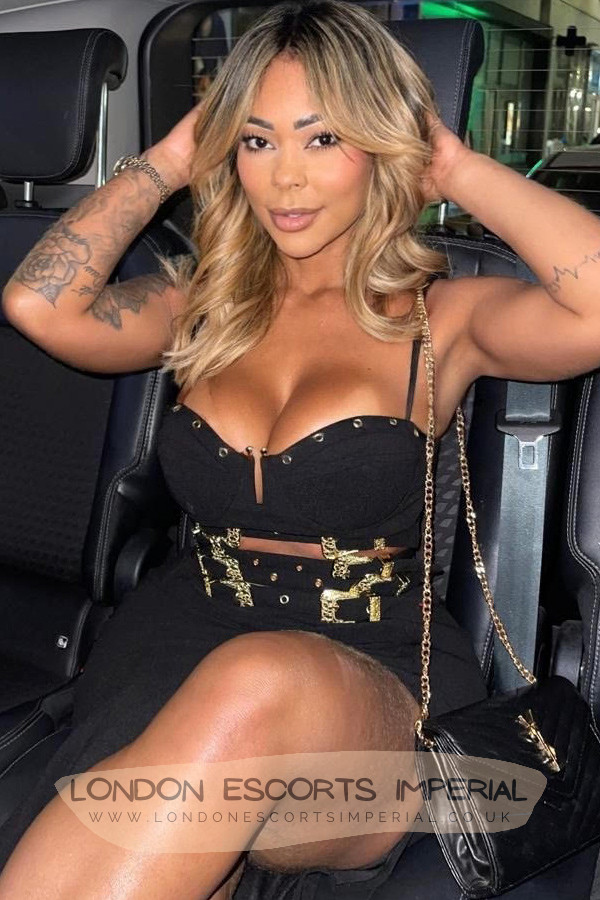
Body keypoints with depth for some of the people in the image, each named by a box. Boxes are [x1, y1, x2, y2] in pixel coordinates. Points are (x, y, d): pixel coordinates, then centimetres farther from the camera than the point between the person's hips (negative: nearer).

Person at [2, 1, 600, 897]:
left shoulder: (440, 317, 4)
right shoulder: (204, 302, 14)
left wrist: (460, 169, -3)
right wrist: (167, 160, 7)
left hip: (376, 681, -2)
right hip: (184, 641, 2)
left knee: (256, 689, -38)